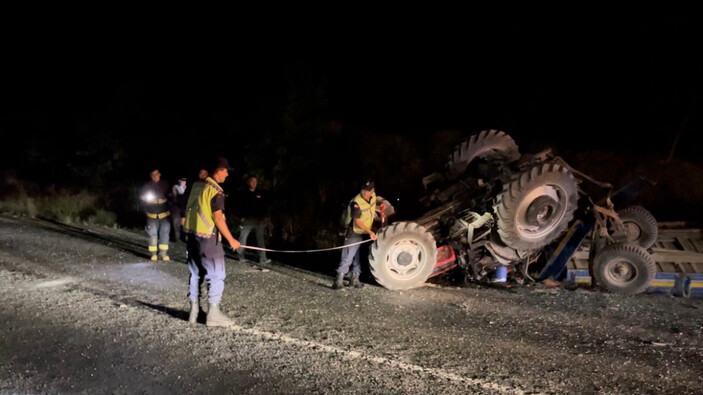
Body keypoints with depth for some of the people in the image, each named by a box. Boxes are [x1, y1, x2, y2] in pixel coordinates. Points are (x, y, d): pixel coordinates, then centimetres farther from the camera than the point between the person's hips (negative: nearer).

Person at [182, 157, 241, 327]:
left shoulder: (197, 186, 8)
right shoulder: (215, 191, -16)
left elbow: (189, 210, 15)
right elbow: (218, 218, -20)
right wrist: (231, 239, -16)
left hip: (192, 236, 8)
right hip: (207, 238, -8)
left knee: (196, 274, 16)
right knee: (216, 276, 1)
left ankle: (194, 311, 23)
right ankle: (213, 314, 3)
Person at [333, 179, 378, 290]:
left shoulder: (373, 197, -4)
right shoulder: (356, 203, -25)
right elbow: (357, 221, -26)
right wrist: (370, 232, -30)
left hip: (366, 234, 7)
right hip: (354, 233, -7)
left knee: (359, 258, 13)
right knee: (348, 257, -7)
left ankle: (355, 279, 23)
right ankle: (339, 280, -2)